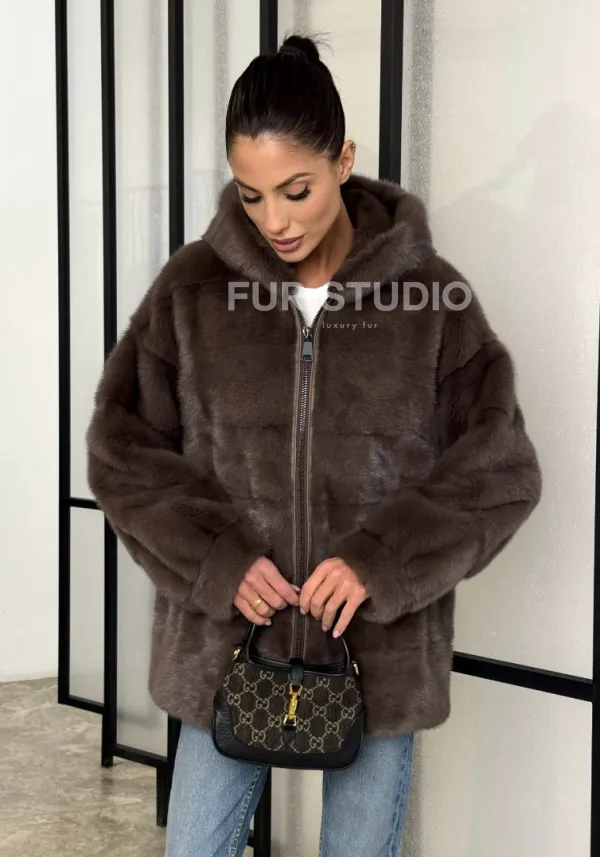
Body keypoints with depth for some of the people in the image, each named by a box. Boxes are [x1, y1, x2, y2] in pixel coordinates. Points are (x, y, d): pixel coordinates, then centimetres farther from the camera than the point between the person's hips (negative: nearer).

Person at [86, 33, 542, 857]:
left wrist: (382, 561, -15)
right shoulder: (193, 286, -3)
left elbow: (501, 467, -3)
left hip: (381, 651, 0)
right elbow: (122, 448, 1)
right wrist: (212, 561, -12)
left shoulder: (429, 294, -5)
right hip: (225, 641, 1)